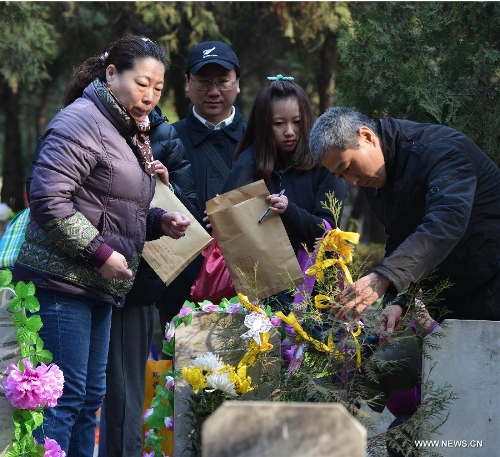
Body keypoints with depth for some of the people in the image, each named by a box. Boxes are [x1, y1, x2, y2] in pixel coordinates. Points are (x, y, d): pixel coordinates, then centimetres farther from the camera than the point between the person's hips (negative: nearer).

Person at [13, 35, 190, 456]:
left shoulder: (129, 132, 17)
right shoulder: (83, 121, -13)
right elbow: (48, 199, -21)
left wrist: (158, 221, 6)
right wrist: (101, 253, -20)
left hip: (98, 287, 10)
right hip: (63, 280, -10)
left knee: (89, 396, 12)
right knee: (64, 397, -10)